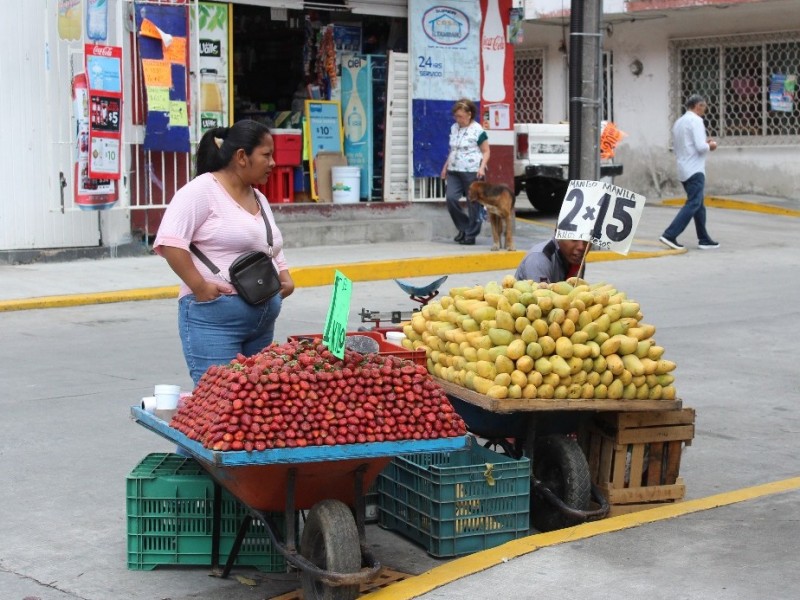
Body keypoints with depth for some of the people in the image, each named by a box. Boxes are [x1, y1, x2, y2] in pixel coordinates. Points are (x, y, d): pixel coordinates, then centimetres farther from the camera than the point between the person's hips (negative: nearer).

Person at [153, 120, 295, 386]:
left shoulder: (259, 199, 20)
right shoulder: (203, 190, -7)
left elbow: (273, 249, 30)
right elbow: (169, 241, -16)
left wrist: (285, 278, 11)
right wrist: (200, 287, -20)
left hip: (263, 320, 8)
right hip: (214, 316, -8)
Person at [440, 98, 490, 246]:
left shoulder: (477, 130, -7)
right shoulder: (454, 128, 13)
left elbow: (486, 152, -3)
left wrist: (482, 167, -17)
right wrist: (446, 166, 18)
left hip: (472, 172, -6)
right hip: (454, 171, 6)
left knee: (473, 203, 0)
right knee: (450, 198, -10)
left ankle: (471, 234, 8)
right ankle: (463, 227, 8)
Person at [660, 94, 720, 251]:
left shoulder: (678, 122, 16)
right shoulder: (696, 120, -10)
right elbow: (701, 147, -19)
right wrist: (710, 146, 2)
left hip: (684, 170, 9)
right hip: (695, 170, -9)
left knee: (699, 205, 14)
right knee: (693, 205, -11)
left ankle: (704, 240, 15)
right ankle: (670, 235, -19)